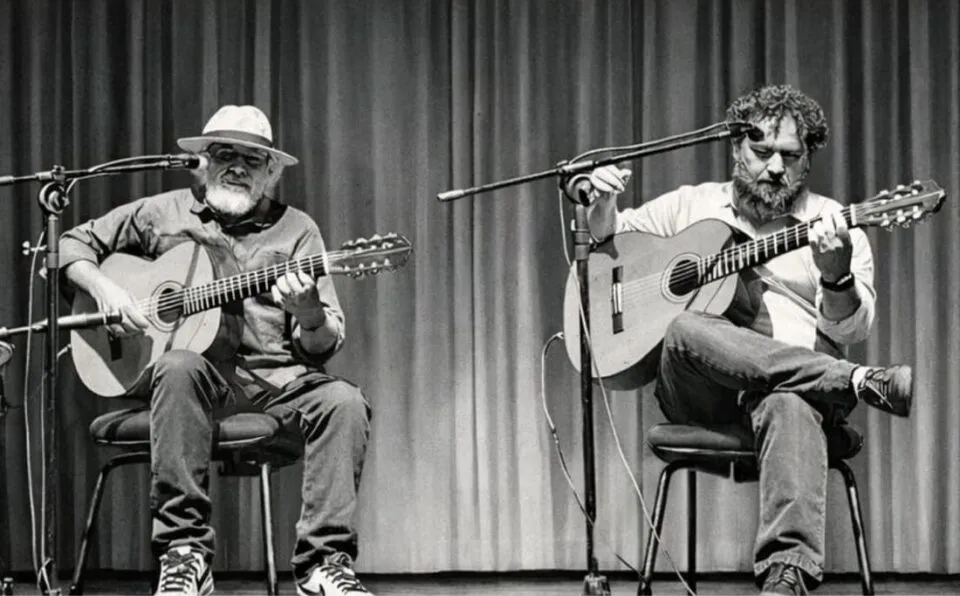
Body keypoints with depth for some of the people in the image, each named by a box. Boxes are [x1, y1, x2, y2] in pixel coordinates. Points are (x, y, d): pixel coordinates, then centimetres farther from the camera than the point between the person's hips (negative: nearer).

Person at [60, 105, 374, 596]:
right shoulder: (163, 214, 12)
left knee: (343, 402, -28)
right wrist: (103, 289, -1)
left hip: (272, 375, 1)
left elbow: (323, 346, 5)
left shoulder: (295, 230, 10)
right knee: (179, 367, -36)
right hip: (200, 369, -1)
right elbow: (73, 243, 19)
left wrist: (309, 316, -20)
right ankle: (183, 552, -33)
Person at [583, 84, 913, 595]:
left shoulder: (832, 224, 11)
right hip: (699, 394, 2)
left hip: (798, 383, -2)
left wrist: (836, 277, -23)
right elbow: (605, 238, 28)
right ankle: (862, 383, -36)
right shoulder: (693, 205, 18)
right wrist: (603, 204, 4)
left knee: (790, 404, -41)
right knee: (687, 331, -35)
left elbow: (852, 329, 0)